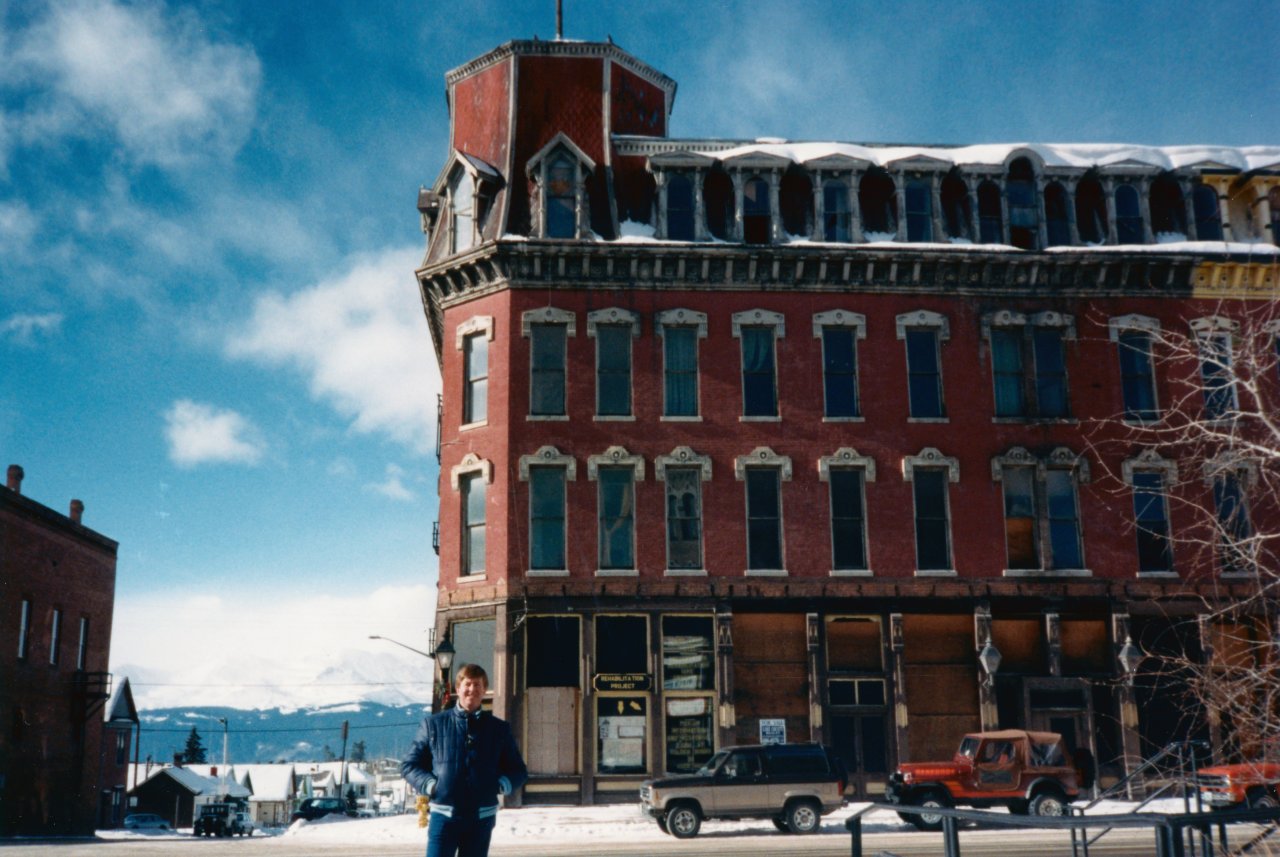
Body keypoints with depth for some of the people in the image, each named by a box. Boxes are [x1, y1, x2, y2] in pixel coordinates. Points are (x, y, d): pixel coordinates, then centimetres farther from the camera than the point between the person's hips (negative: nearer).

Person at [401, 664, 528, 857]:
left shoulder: (499, 729, 10)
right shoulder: (434, 724, 4)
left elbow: (518, 770, 17)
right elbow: (409, 764, 10)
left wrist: (503, 784, -2)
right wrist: (429, 784, -7)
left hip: (481, 818, 2)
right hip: (444, 816, -2)